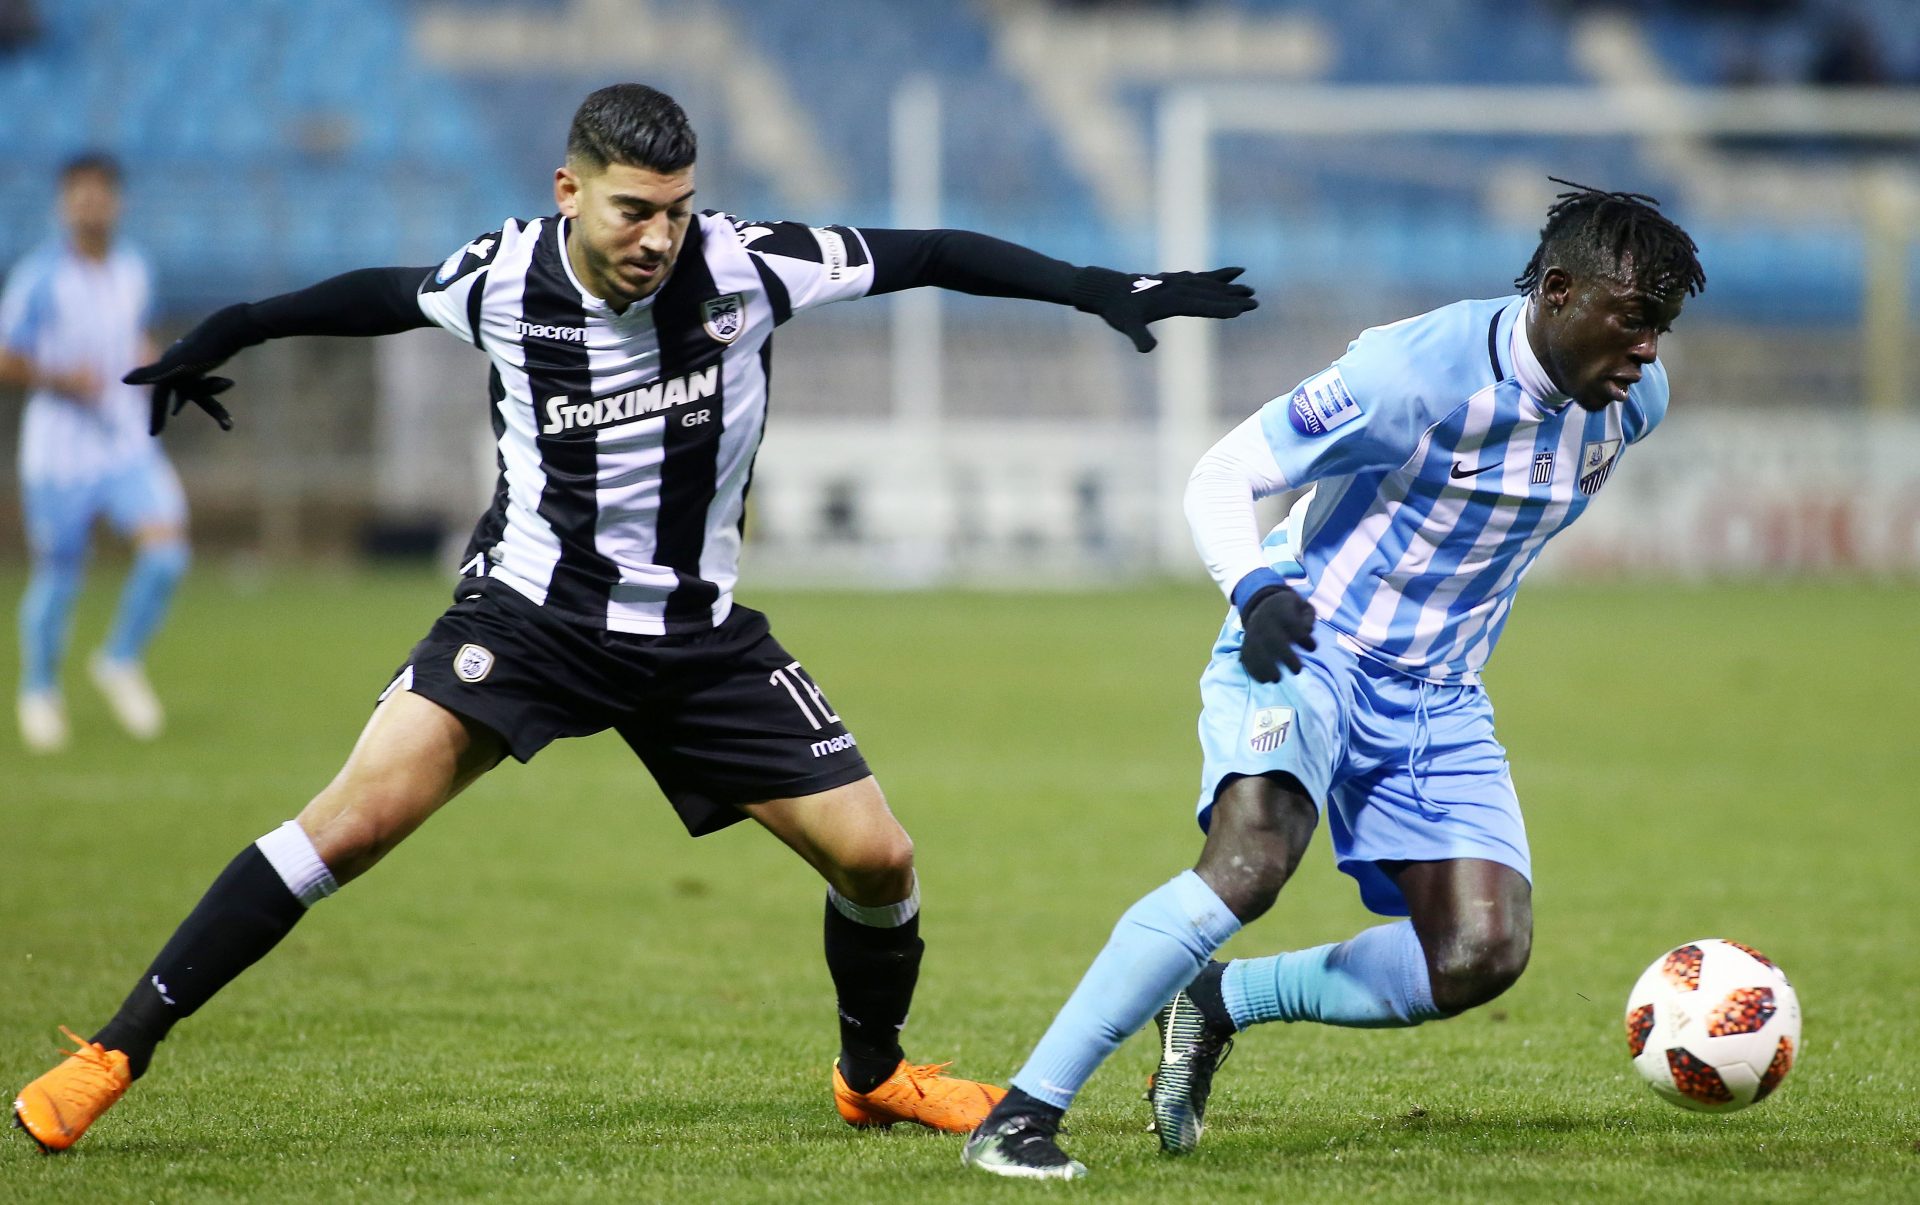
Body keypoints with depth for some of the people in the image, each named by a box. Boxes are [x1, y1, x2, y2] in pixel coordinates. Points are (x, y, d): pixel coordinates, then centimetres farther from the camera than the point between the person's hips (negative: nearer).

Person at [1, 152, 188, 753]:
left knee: (166, 551, -15)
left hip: (127, 442, 4)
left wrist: (147, 359, 4)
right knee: (57, 579, 3)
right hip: (58, 450, -4)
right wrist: (59, 378, -22)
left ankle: (121, 663, 8)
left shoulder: (133, 270, 7)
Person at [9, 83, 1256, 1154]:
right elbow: (379, 296, 7)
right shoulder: (500, 281, -14)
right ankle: (117, 1052, -13)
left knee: (876, 858, -2)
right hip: (531, 609, -2)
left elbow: (928, 255, -7)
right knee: (359, 818, -20)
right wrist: (222, 335, 21)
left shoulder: (745, 266, -16)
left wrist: (1100, 287, -10)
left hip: (697, 632, 2)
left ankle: (875, 1074, 29)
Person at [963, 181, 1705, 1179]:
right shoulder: (1418, 373, -23)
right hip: (1307, 648, -6)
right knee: (1252, 862, -32)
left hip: (1439, 694, 7)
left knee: (1483, 956, -11)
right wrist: (1254, 588, -37)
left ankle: (1219, 1002, 9)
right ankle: (1020, 1114, -28)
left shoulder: (1633, 399, -3)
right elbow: (1219, 476, -18)